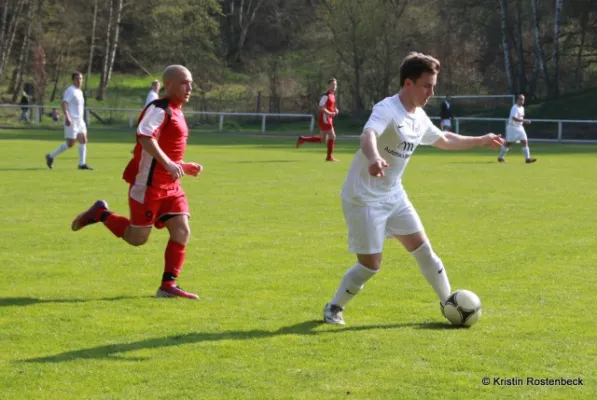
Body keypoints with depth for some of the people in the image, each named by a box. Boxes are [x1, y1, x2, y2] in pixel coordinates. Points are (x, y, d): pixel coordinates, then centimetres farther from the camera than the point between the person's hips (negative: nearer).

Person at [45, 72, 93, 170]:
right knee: (70, 143, -7)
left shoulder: (80, 92, 16)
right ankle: (51, 156, 7)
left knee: (83, 140, -1)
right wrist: (67, 117, -33)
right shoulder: (70, 91, -12)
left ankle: (82, 164, -1)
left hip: (79, 120, 9)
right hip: (71, 121, -9)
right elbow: (64, 104, -22)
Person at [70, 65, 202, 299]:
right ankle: (100, 214, 18)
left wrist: (184, 167, 16)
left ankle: (168, 286, 1)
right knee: (137, 238, -2)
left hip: (170, 186, 9)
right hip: (148, 184, -9)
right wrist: (167, 163, -38)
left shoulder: (175, 113, 16)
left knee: (182, 232, -2)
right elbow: (145, 137, -32)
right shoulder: (159, 109, -14)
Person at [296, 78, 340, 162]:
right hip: (324, 119, -10)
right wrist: (330, 113, -29)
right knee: (332, 136, -8)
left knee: (323, 140, 13)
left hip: (328, 119, 10)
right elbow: (321, 108, -20)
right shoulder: (326, 96, -15)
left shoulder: (333, 95, 14)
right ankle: (329, 156, 2)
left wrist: (335, 110, 7)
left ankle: (302, 139, 20)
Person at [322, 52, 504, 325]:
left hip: (394, 195, 8)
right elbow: (368, 136, -44)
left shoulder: (420, 117, 5)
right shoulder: (387, 110, -22)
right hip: (364, 198, -8)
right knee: (370, 265, -5)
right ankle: (334, 308, 16)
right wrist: (374, 158, -66)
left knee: (423, 249, 7)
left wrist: (481, 141, 30)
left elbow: (444, 140, 26)